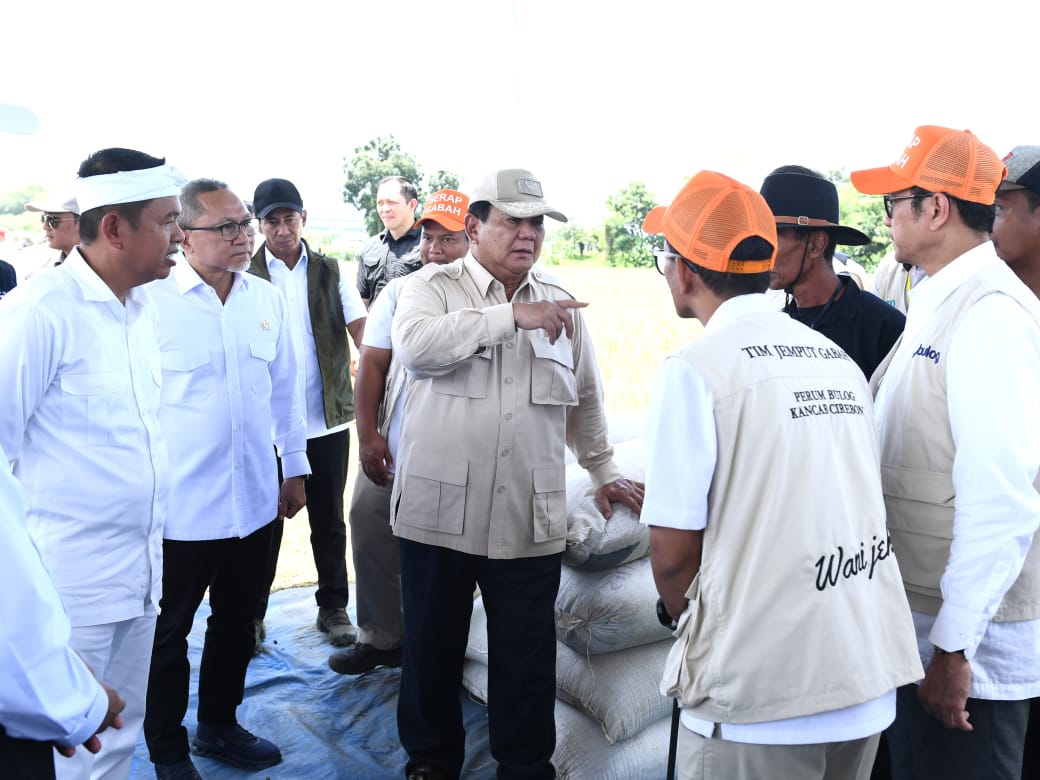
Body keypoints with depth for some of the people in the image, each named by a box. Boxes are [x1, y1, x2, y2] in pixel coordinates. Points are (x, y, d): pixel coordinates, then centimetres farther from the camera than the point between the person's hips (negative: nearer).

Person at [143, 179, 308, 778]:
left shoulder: (268, 299, 3)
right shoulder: (154, 301, -13)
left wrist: (295, 467, 14)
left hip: (255, 500, 5)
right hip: (179, 505, -5)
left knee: (237, 622, 20)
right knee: (169, 633, 13)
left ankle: (220, 726, 41)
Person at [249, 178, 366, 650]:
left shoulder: (329, 272, 6)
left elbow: (360, 328, -3)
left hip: (327, 419, 2)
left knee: (329, 519, 13)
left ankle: (333, 607, 26)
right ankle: (253, 614, 22)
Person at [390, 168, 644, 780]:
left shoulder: (561, 305, 9)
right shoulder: (433, 287, -1)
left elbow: (586, 398, 20)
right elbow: (415, 344, -24)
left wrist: (604, 471, 21)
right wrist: (512, 316, -25)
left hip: (530, 518, 2)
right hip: (440, 510, -1)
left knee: (527, 657, 11)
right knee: (432, 647, 15)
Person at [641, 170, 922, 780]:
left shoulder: (694, 371, -13)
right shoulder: (839, 360, 6)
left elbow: (674, 553, -13)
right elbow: (855, 505, 12)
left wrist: (684, 620, 8)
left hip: (762, 694, -6)